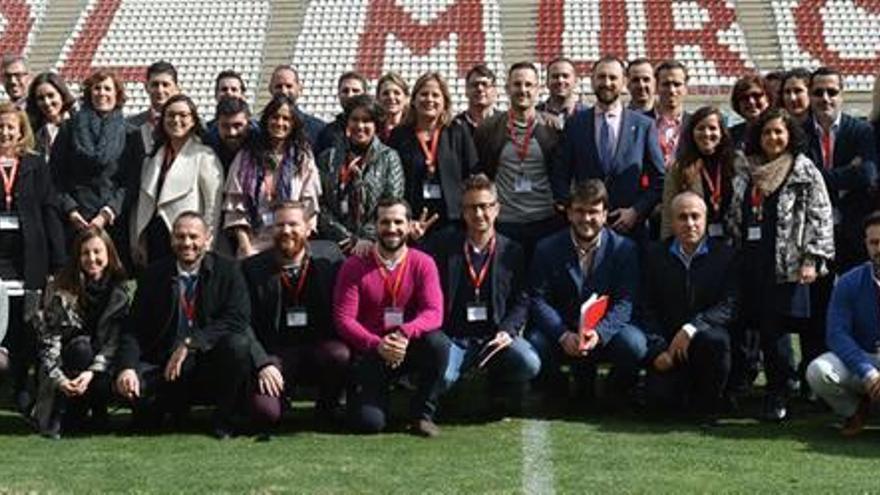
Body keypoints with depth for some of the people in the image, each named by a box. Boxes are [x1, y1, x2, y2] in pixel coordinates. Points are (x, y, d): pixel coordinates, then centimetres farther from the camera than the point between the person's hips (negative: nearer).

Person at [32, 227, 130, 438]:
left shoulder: (119, 292, -6)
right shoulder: (61, 291, -10)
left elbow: (114, 340, -11)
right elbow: (48, 340, -14)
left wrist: (92, 371, -27)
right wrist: (58, 378, -28)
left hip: (105, 365, 2)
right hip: (66, 362, -1)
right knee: (82, 346, -34)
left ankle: (99, 417, 1)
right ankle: (66, 418, -20)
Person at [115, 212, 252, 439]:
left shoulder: (227, 271, -1)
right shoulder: (153, 275, 4)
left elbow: (238, 319, -15)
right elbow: (133, 329, -1)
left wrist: (190, 344, -25)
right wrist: (127, 367, -21)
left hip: (210, 363, -2)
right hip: (164, 365, 2)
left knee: (238, 344, -31)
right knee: (127, 384, -26)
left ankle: (223, 419, -7)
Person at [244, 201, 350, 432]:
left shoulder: (329, 255, 2)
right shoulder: (253, 268, 0)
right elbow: (245, 324, -3)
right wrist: (262, 364, -14)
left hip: (321, 346, 1)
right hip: (276, 353, -1)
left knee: (342, 356, -33)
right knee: (265, 412, -25)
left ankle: (327, 407, -1)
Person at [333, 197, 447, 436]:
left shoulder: (422, 263, -2)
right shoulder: (355, 266, -6)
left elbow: (433, 312, -12)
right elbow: (343, 318, -10)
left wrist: (405, 334, -33)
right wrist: (376, 345, -26)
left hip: (408, 348, 2)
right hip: (368, 353, -2)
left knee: (438, 343, -31)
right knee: (369, 423, -21)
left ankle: (422, 414, -9)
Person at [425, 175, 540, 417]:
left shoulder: (512, 252, 8)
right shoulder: (444, 245, 6)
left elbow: (521, 302, 7)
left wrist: (507, 330, -11)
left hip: (495, 336, 2)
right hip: (453, 337, -1)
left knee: (530, 365, -26)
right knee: (441, 376, -31)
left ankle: (502, 401, 8)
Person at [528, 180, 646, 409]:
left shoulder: (624, 248, -1)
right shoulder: (547, 249, 1)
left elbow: (624, 303, -8)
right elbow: (538, 300, -6)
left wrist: (599, 332, -27)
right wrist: (563, 336, -23)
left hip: (605, 334, -1)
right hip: (561, 332, 1)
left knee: (634, 344, -31)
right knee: (535, 343, -30)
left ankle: (616, 390, 3)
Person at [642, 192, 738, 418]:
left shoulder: (725, 254, 0)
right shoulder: (655, 255, 6)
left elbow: (729, 306, -11)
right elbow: (648, 309, 2)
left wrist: (691, 328, -23)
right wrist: (658, 349, -11)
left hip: (707, 335, -1)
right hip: (667, 344, 1)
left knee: (713, 339, -36)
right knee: (659, 399, -20)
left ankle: (709, 399, -10)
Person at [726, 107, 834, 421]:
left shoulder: (805, 172, 1)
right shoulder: (746, 175, 17)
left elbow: (821, 218, -4)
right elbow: (734, 218, 22)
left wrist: (812, 260, -12)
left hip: (789, 263, -5)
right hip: (754, 263, 5)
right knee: (766, 326, 3)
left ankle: (780, 392, 2)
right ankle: (780, 387, 14)